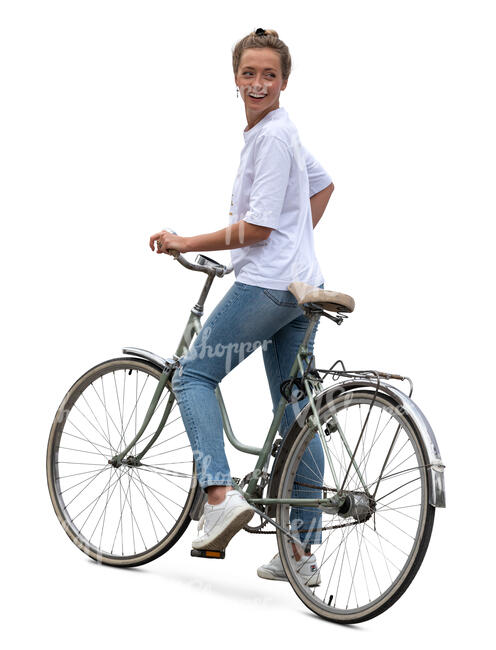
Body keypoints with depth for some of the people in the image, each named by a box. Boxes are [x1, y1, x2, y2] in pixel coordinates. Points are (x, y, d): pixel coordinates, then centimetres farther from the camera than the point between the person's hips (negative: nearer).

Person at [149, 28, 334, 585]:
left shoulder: (272, 137, -13)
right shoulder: (282, 132, 18)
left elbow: (256, 229, -16)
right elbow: (323, 185, 35)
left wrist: (185, 244, -8)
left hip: (266, 284, -10)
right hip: (300, 286, 10)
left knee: (193, 374, 2)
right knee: (296, 416, 8)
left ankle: (220, 494, -13)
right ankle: (302, 550, 12)